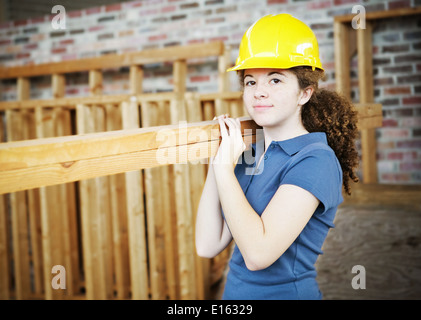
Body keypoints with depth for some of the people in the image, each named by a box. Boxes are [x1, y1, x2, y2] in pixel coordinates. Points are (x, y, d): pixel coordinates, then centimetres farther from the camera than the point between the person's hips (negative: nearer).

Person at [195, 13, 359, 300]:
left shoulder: (316, 161, -19)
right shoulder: (248, 155, 1)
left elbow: (258, 253, -29)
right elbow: (209, 246, -4)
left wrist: (224, 167, -22)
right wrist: (215, 160, -6)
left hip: (285, 290, -6)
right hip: (235, 292, 7)